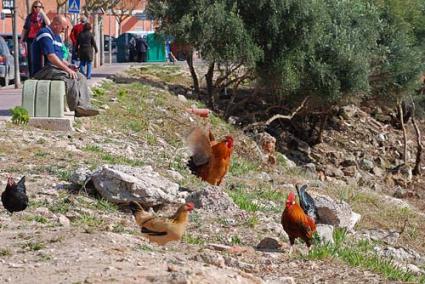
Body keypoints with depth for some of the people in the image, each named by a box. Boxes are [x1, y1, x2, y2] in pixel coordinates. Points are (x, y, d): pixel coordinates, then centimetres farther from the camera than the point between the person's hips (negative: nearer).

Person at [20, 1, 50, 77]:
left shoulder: (43, 16, 6)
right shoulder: (29, 17, 10)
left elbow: (48, 23, -15)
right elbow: (25, 29, 13)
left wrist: (42, 13, -14)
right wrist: (21, 40, 7)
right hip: (31, 40, 1)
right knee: (30, 59, -2)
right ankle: (31, 76, 3)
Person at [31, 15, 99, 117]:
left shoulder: (57, 36, 20)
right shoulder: (45, 34, -13)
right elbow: (51, 56, -23)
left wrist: (68, 66, 6)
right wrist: (66, 69, -22)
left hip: (56, 68, 10)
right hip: (44, 70, -10)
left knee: (81, 78, -2)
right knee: (71, 78, -29)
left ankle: (83, 106, -16)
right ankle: (76, 109, -28)